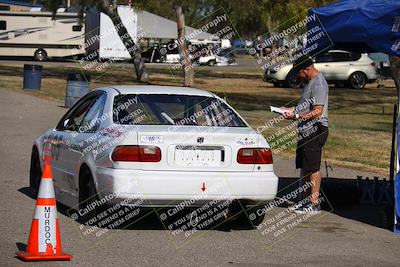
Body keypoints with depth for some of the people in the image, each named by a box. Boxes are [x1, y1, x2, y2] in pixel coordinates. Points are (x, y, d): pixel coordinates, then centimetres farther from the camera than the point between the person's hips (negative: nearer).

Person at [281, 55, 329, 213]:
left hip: (315, 129, -11)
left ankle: (314, 202, -3)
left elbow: (317, 111, -22)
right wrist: (292, 109, 14)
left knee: (313, 167, -7)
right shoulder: (310, 82, 16)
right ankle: (308, 199, 20)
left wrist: (296, 116, -21)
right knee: (304, 166, 13)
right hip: (306, 129, 11)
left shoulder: (318, 84, -16)